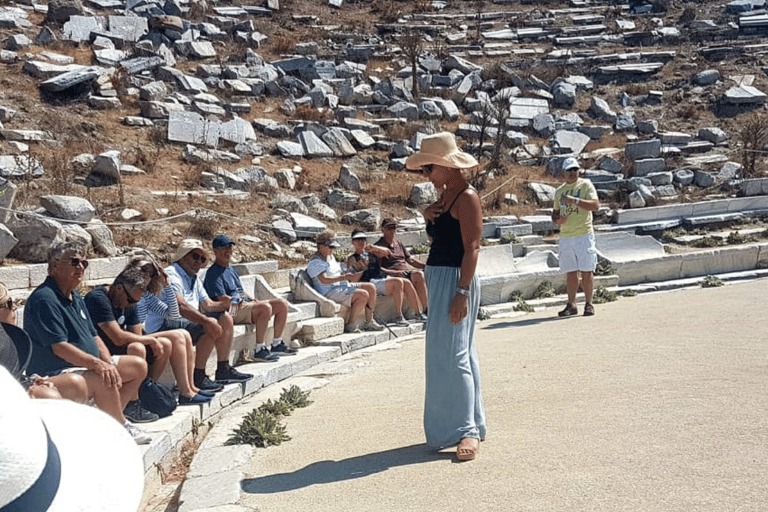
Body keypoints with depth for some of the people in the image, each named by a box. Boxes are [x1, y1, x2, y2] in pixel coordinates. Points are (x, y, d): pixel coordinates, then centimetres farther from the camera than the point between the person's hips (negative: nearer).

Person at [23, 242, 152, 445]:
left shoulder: (76, 298, 14)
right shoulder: (44, 299, -18)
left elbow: (94, 337, 14)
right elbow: (59, 347, -26)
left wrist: (109, 364, -4)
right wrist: (97, 364, -33)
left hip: (88, 365, 11)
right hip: (54, 373, -11)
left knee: (139, 366, 9)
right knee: (104, 381, -34)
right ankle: (122, 428, -10)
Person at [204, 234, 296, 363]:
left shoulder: (231, 270, 24)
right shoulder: (213, 273, -6)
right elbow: (222, 298, -15)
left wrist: (252, 299, 9)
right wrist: (240, 302, -17)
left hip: (245, 304, 10)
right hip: (231, 311, -10)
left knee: (282, 304, 0)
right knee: (265, 307, -33)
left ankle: (277, 344, 3)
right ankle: (259, 350, -31)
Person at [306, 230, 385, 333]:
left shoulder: (331, 257, 20)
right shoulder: (315, 262, -12)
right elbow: (324, 280, -24)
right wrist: (343, 277, -29)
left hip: (343, 286, 10)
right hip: (330, 292, -10)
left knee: (371, 288, 1)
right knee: (363, 295, -25)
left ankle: (369, 322, 4)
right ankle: (350, 325, -16)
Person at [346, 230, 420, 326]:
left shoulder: (370, 253, 26)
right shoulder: (352, 258, 10)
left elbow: (386, 252, 13)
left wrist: (373, 248, -1)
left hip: (383, 278, 6)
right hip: (372, 282, -6)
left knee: (407, 283, -16)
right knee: (398, 282, -28)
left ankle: (419, 314, -16)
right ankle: (399, 317, -29)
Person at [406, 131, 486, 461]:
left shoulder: (467, 198, -14)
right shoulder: (445, 195, 14)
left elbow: (471, 248, -19)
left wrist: (462, 292, -24)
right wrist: (428, 216, 3)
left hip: (455, 279, -10)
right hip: (438, 278, 10)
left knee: (452, 353, -10)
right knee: (458, 352, 14)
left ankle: (468, 431, -4)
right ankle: (455, 424, 24)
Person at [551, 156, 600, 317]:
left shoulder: (586, 185, 2)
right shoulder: (559, 191, 17)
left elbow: (596, 205, -11)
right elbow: (555, 212, 23)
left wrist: (575, 201, -21)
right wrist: (557, 219, 0)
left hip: (584, 234, -4)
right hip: (565, 236, 4)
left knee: (587, 271, -4)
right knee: (570, 272, 6)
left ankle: (588, 304, 4)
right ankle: (571, 305, 11)